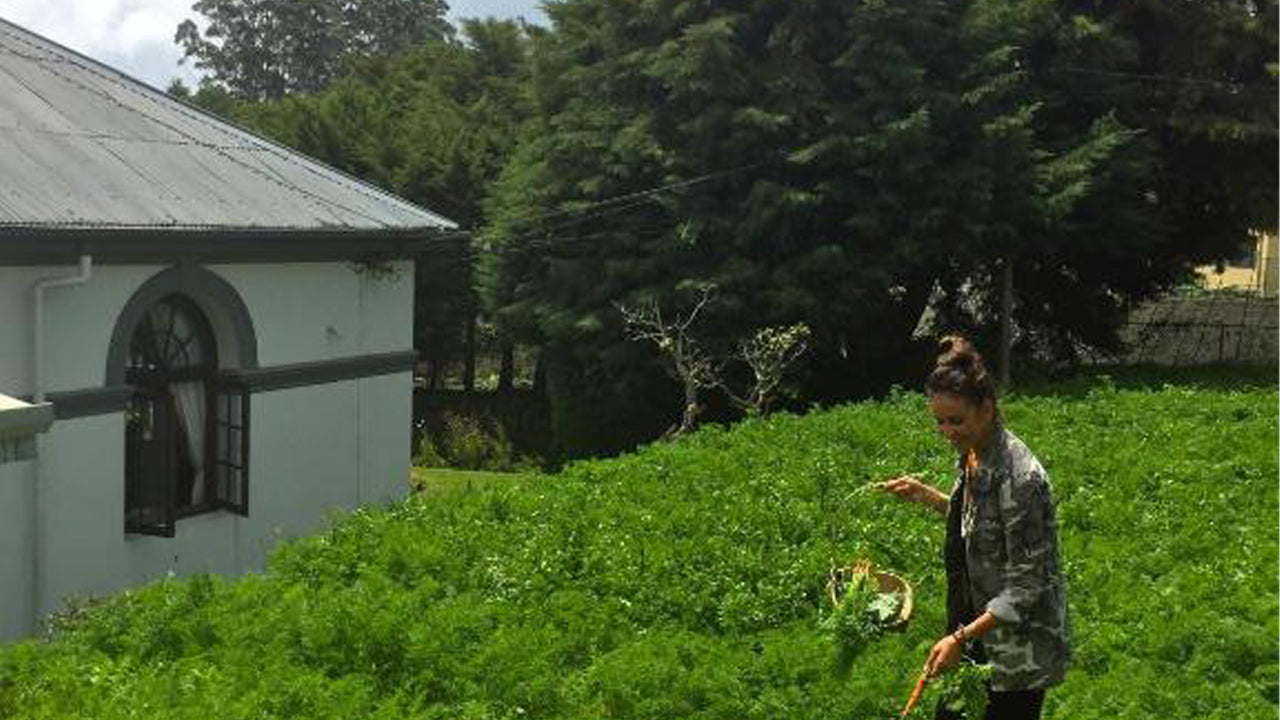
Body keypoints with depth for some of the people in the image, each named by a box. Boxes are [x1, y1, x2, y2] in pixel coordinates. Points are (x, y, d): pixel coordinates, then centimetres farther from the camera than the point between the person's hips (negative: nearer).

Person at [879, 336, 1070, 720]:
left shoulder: (1017, 476, -25)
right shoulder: (971, 456, 1)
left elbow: (1027, 586, -24)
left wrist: (961, 637, -28)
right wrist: (927, 496, 10)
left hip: (1018, 655, -9)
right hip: (977, 639, 9)